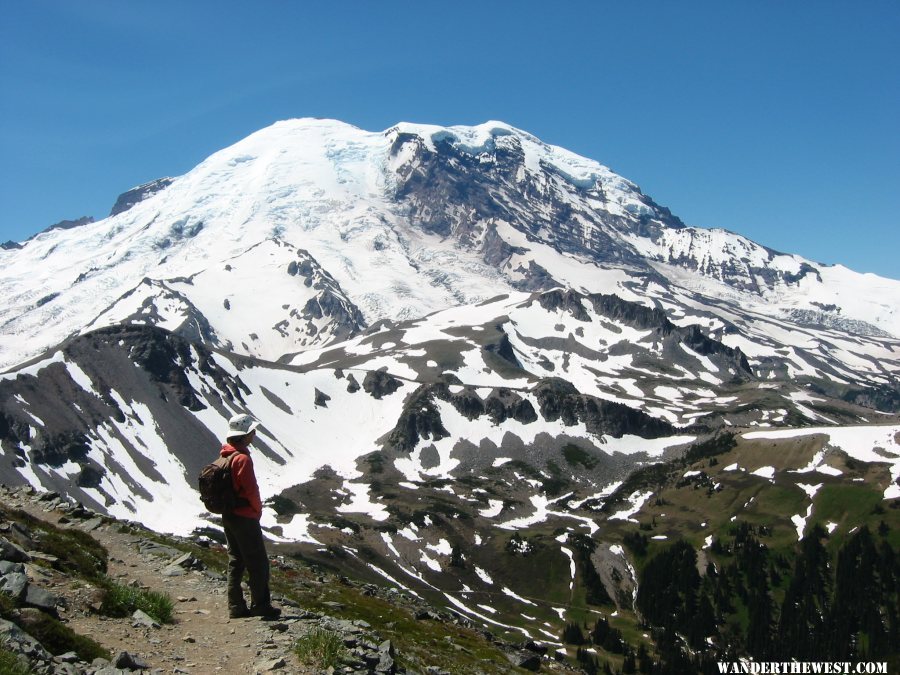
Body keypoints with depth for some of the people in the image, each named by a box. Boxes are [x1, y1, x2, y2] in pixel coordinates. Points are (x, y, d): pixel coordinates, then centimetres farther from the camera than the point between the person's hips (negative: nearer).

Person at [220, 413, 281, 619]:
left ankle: (236, 606, 17)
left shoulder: (226, 455, 8)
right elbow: (251, 490, -21)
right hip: (245, 517, -9)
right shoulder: (243, 458, -20)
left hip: (228, 516, 9)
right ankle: (260, 605, 7)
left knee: (235, 561, 14)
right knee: (258, 562, 2)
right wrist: (258, 509, -3)